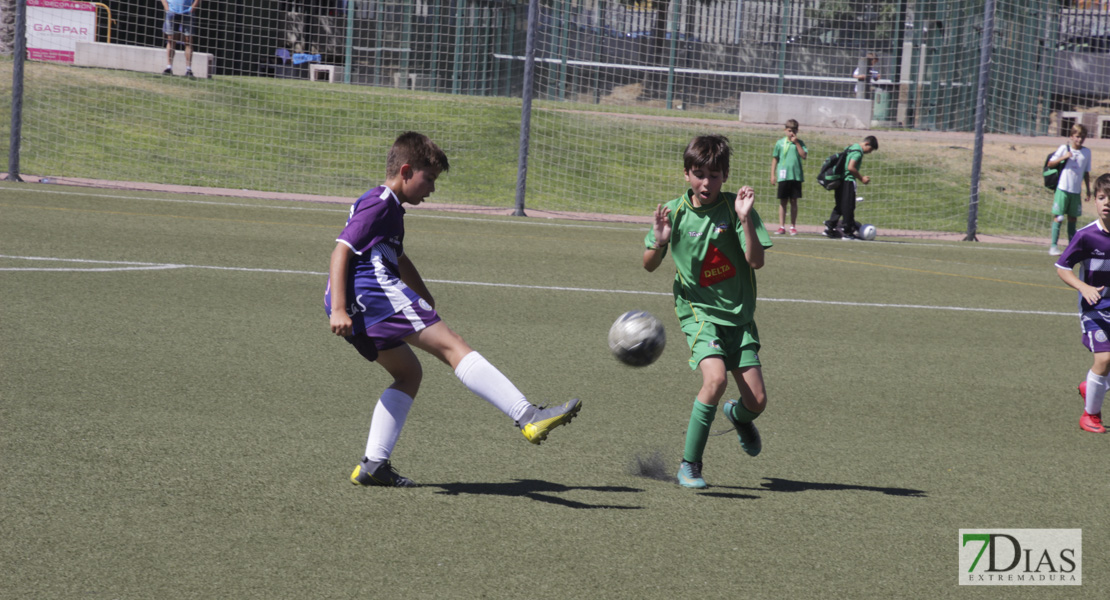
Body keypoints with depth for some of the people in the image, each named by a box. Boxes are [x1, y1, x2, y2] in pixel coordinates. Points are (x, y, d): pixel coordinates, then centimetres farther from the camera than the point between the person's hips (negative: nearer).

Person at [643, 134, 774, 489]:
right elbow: (650, 266, 3)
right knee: (716, 378, -27)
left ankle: (737, 415, 40)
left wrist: (745, 219, -27)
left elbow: (756, 261, -15)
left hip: (739, 314, 2)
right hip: (699, 312, -2)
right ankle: (689, 465, -13)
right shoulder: (674, 212, -5)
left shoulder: (734, 208, -7)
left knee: (757, 401, -1)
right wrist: (659, 243, -18)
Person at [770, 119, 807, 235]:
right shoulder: (780, 143, 6)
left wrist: (796, 143, -10)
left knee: (793, 201, 4)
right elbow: (775, 159, 9)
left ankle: (793, 226, 9)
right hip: (783, 177, 0)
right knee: (783, 202, 3)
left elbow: (804, 156, -9)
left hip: (796, 176, 0)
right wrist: (773, 175, 5)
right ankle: (781, 226, 6)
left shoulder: (800, 143, 5)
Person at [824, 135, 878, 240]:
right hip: (848, 181, -9)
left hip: (840, 180, 9)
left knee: (840, 206, 14)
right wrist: (861, 178, -12)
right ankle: (847, 232, -2)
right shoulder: (858, 151, -12)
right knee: (848, 207, -4)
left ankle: (829, 228, 13)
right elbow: (851, 167, -21)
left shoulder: (850, 148, 18)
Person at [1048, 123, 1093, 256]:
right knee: (1058, 217, -5)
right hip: (1063, 189, -4)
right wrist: (1063, 157, -16)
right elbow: (1050, 164, -1)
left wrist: (1088, 190, 13)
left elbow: (1086, 173, 15)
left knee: (1072, 219, 9)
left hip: (1076, 191, 4)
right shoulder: (1064, 148, -2)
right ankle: (1053, 245, -2)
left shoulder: (1087, 152, 8)